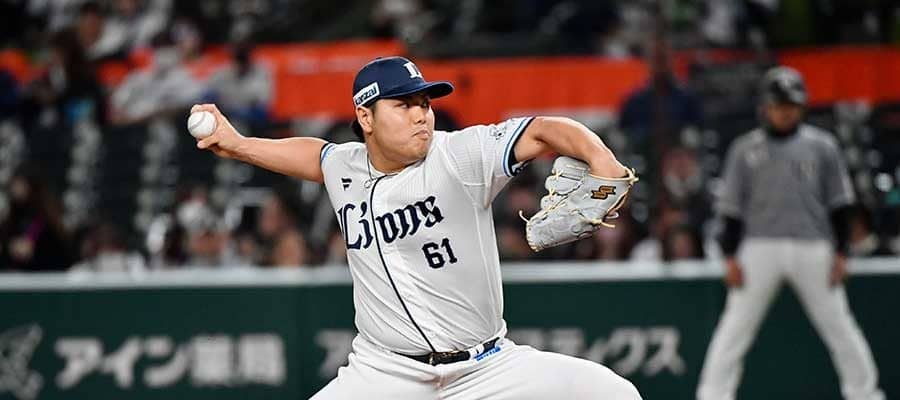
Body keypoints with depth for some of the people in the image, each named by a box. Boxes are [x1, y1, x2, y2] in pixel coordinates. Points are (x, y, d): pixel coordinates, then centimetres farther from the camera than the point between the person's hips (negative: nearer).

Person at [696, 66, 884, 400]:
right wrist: (730, 257, -2)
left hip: (812, 248, 1)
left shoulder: (822, 145, 5)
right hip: (760, 246, 0)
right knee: (735, 327, -4)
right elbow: (731, 206, 5)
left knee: (838, 325, 4)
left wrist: (840, 253, 1)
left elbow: (839, 203, 7)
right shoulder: (745, 149, 4)